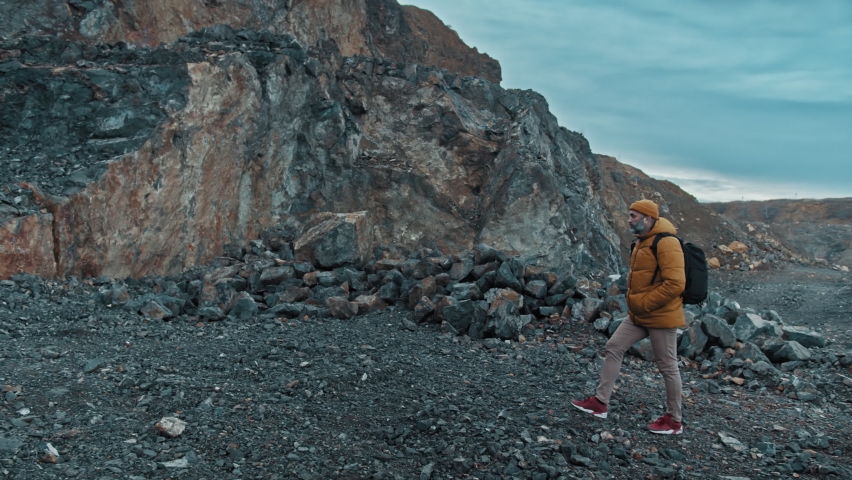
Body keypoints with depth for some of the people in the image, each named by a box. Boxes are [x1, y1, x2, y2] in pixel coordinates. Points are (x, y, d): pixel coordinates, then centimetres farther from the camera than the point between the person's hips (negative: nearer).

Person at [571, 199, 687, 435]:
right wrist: (634, 300, 10)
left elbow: (675, 284, -27)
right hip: (638, 315, 10)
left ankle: (674, 420, 18)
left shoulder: (666, 243, -20)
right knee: (614, 347, 8)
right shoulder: (642, 241, 11)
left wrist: (644, 303, -21)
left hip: (660, 316, -10)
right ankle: (600, 402, 16)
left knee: (667, 366, 3)